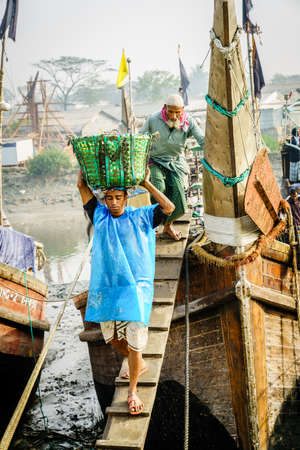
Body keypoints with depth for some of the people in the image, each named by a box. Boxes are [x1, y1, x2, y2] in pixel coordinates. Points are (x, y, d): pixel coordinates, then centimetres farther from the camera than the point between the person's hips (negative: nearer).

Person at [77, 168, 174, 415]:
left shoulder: (140, 217, 2)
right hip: (105, 288, 4)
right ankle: (140, 364, 41)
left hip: (136, 288, -4)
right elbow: (82, 186, 10)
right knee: (111, 336, 14)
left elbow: (169, 207, -10)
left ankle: (132, 390, 9)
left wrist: (146, 183, -8)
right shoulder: (100, 215, 10)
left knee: (135, 339, -6)